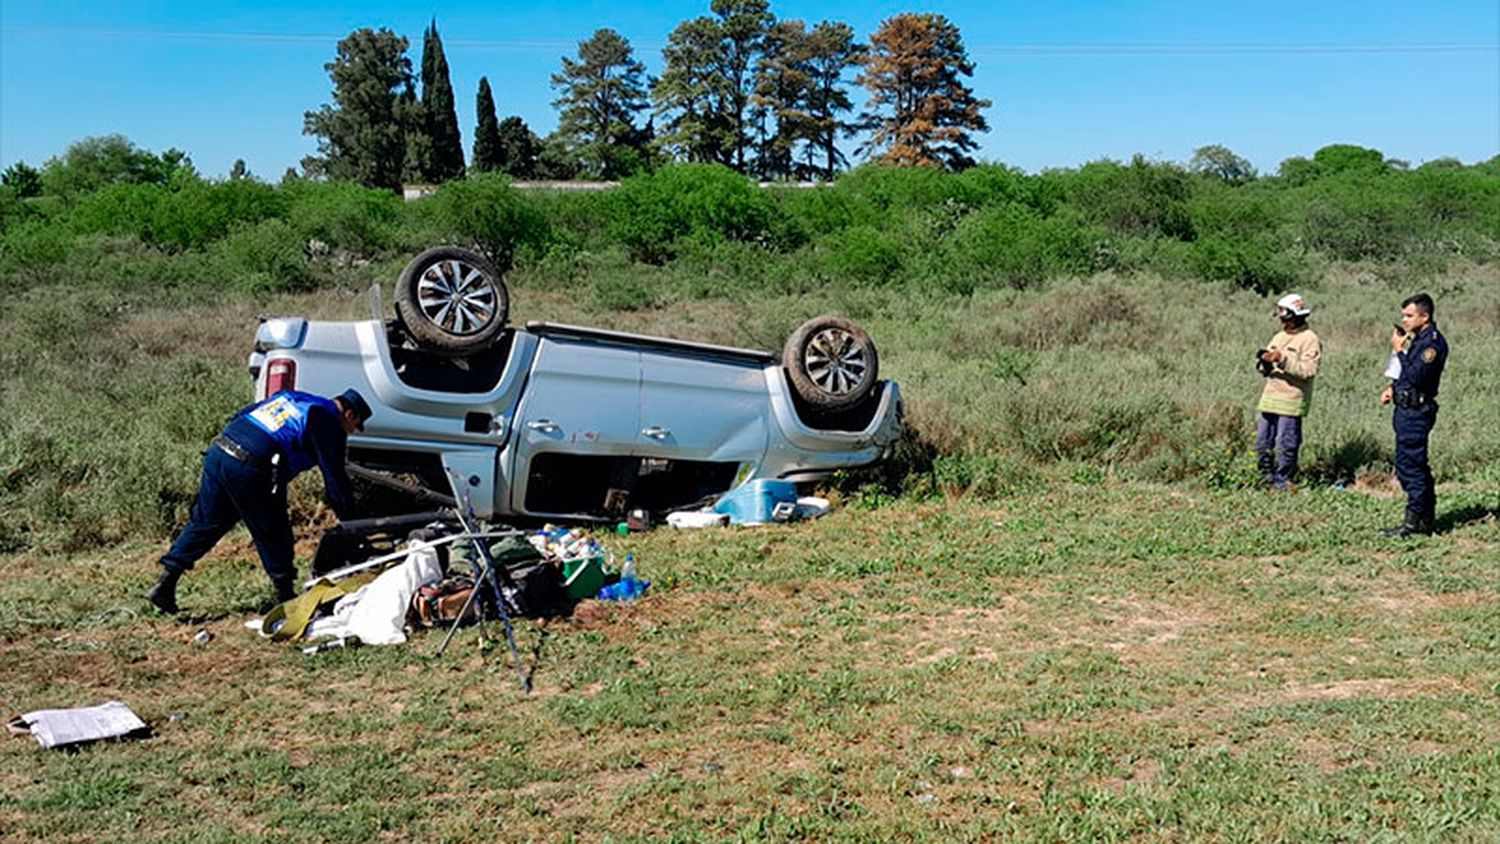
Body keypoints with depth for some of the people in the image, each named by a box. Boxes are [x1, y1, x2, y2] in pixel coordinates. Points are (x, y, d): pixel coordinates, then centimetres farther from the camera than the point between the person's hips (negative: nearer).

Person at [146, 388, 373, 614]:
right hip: (248, 470, -7)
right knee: (274, 536, 8)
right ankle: (285, 596, 17)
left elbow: (240, 416, 27)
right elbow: (335, 478, 0)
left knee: (203, 524, 18)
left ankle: (166, 583, 18)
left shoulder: (291, 396, 24)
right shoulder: (328, 423, 2)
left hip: (217, 453, 8)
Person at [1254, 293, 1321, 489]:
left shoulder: (1310, 340, -5)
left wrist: (1283, 360, -22)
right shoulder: (1279, 337, 19)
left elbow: (1308, 370, -18)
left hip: (1291, 401, -7)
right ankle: (1267, 479, 20)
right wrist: (1264, 362, -3)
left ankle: (1282, 484, 4)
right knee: (1263, 444, 9)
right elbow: (1264, 369, 20)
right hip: (1269, 399, 7)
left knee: (1286, 446, -5)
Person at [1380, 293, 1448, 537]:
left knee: (1411, 466, -7)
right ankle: (1426, 519, 23)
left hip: (1416, 413, -10)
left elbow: (1416, 376, -24)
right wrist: (1393, 388, 10)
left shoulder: (1434, 342, -16)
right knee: (1415, 466, 15)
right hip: (1406, 409, 10)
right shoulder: (1417, 338, 15)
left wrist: (1399, 350, -15)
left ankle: (1414, 523, -3)